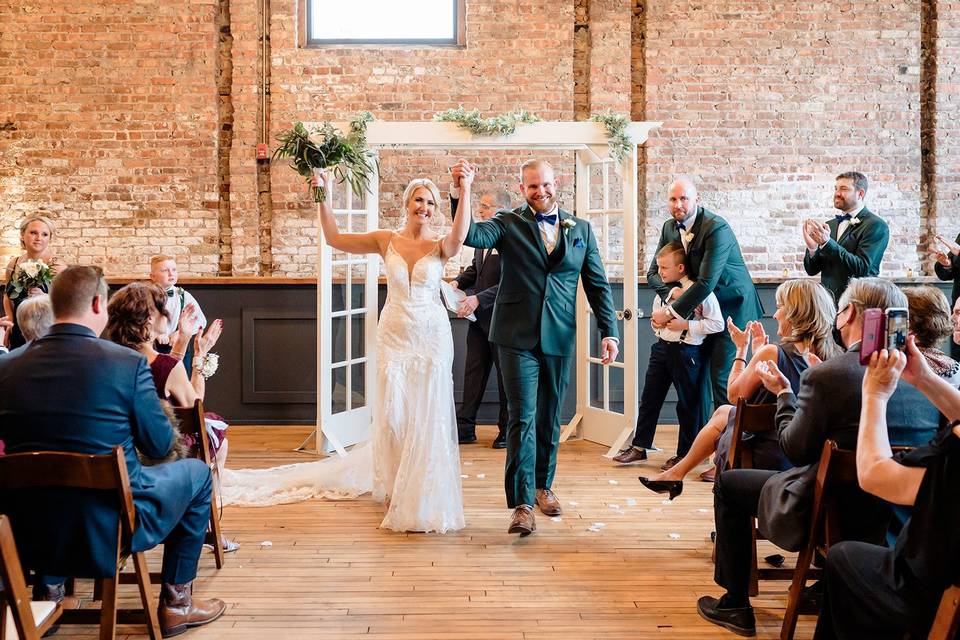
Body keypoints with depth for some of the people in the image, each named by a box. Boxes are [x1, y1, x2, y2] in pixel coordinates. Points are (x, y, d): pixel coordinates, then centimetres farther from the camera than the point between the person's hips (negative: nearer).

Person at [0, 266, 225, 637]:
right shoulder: (128, 363, -16)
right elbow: (160, 447, -7)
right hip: (110, 532, -5)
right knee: (196, 473, 21)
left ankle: (48, 589, 38)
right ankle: (175, 603, 24)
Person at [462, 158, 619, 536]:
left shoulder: (581, 229, 10)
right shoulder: (508, 224, 2)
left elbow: (597, 284, 10)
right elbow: (472, 235, -18)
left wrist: (609, 331, 2)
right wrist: (461, 193, -32)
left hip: (559, 338, 3)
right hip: (517, 336, -3)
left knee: (549, 417, 14)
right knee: (522, 417, -7)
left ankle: (542, 485, 31)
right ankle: (522, 502, -4)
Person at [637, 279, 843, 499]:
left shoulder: (772, 353, -23)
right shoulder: (830, 357, -5)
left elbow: (734, 395, -8)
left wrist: (741, 348, 3)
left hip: (765, 460, -6)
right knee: (722, 413, 27)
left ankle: (677, 472, 43)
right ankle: (677, 472, 40)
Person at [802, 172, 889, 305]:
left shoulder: (876, 226, -4)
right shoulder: (829, 225, 13)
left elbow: (861, 268, -16)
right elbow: (811, 270, 10)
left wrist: (827, 243, -22)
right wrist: (812, 248, -10)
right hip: (827, 300, 5)